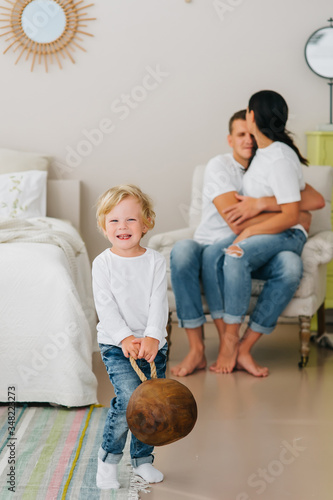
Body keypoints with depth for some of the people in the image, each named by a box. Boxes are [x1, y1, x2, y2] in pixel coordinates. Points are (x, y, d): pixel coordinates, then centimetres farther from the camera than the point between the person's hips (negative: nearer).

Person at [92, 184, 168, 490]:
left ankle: (142, 460, 29)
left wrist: (151, 337, -20)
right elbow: (105, 306, -9)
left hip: (153, 344, 3)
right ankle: (108, 459, 0)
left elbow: (159, 302, -7)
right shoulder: (103, 263, -4)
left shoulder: (155, 261, 0)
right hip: (116, 346, -3)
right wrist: (125, 338, -20)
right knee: (130, 398, -19)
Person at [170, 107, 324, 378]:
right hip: (211, 248, -2)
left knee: (291, 264, -30)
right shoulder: (219, 166, -6)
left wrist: (263, 203, -22)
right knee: (182, 250, -36)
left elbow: (317, 200, -11)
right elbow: (238, 224, -19)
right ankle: (196, 349, -30)